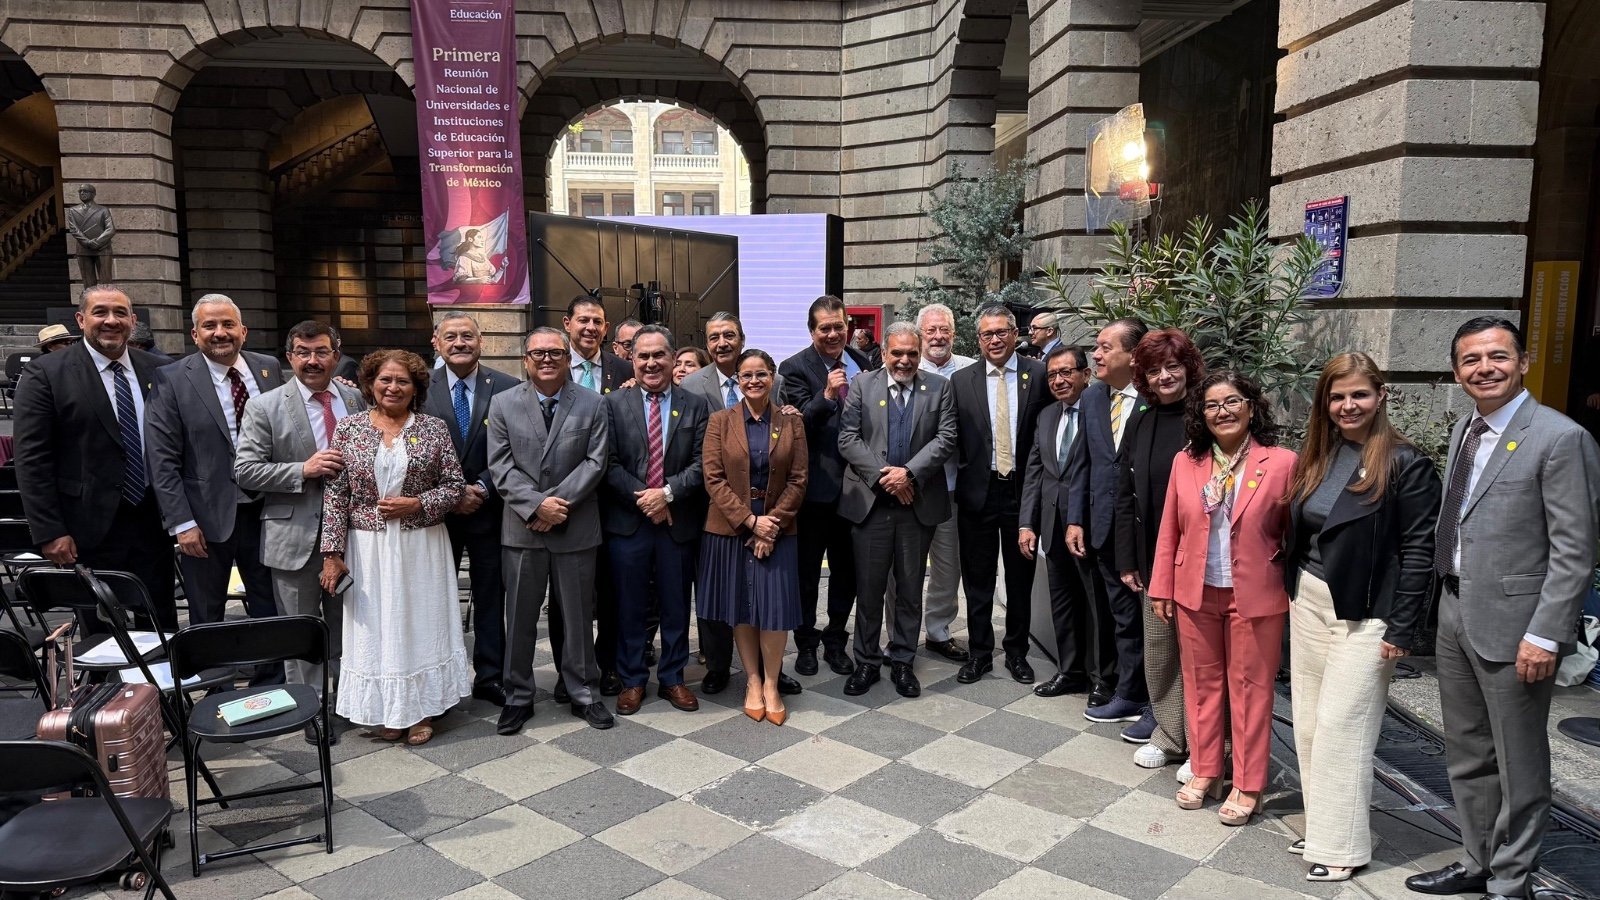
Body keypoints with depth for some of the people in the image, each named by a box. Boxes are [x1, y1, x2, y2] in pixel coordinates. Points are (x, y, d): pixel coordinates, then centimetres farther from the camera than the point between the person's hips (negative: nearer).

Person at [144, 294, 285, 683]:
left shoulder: (269, 369, 3)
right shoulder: (172, 381, -6)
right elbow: (161, 459, -9)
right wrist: (182, 523, -13)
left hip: (265, 511, 3)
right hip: (207, 518, -3)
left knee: (270, 610, 12)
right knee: (207, 620, 11)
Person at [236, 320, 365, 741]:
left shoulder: (356, 400, 4)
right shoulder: (264, 407, -5)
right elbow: (244, 470, -9)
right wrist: (303, 470, -20)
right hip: (295, 535, -3)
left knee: (346, 624, 15)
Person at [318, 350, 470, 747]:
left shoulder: (434, 428, 0)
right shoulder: (348, 428, 1)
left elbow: (455, 485, 1)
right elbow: (335, 494, -1)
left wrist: (417, 504, -15)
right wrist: (333, 552, -5)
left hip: (422, 547, 0)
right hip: (368, 549, 0)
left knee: (422, 622, 7)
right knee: (376, 626, 7)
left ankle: (422, 708, 20)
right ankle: (387, 711, 21)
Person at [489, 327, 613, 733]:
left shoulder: (592, 403, 1)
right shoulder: (504, 404, 2)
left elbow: (595, 462, -5)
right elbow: (501, 466, -4)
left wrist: (559, 503, -14)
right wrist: (537, 504, -16)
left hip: (576, 528, 0)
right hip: (522, 528, 0)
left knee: (577, 615, 9)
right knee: (520, 616, 9)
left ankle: (583, 693, 23)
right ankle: (518, 696, 22)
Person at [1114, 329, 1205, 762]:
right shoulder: (1139, 427, 9)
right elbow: (1125, 498, 10)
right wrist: (1127, 560, 6)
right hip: (1153, 559, 5)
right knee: (1157, 644, 10)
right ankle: (1169, 734, 24)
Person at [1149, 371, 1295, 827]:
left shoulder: (1281, 463, -8)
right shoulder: (1186, 462, 2)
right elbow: (1169, 530, 6)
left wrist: (1296, 597, -8)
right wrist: (1161, 588, 6)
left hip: (1254, 596, -3)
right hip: (1196, 593, 3)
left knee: (1249, 689, 8)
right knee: (1201, 683, 14)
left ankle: (1247, 786, 22)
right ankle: (1205, 771, 29)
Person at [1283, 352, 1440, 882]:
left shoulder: (1405, 464, -12)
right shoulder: (1315, 458, 7)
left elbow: (1418, 551, -12)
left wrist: (1402, 629, -14)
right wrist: (1293, 595, 9)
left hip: (1363, 615, -6)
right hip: (1308, 604, 7)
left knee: (1340, 728, -2)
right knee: (1309, 724, 11)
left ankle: (1341, 846, 12)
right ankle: (1321, 826, 25)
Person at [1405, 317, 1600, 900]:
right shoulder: (1463, 431, 11)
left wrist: (1544, 636, -18)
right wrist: (1448, 603, 12)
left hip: (1512, 626, -7)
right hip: (1455, 618, 8)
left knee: (1518, 766, 7)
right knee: (1466, 758, 19)